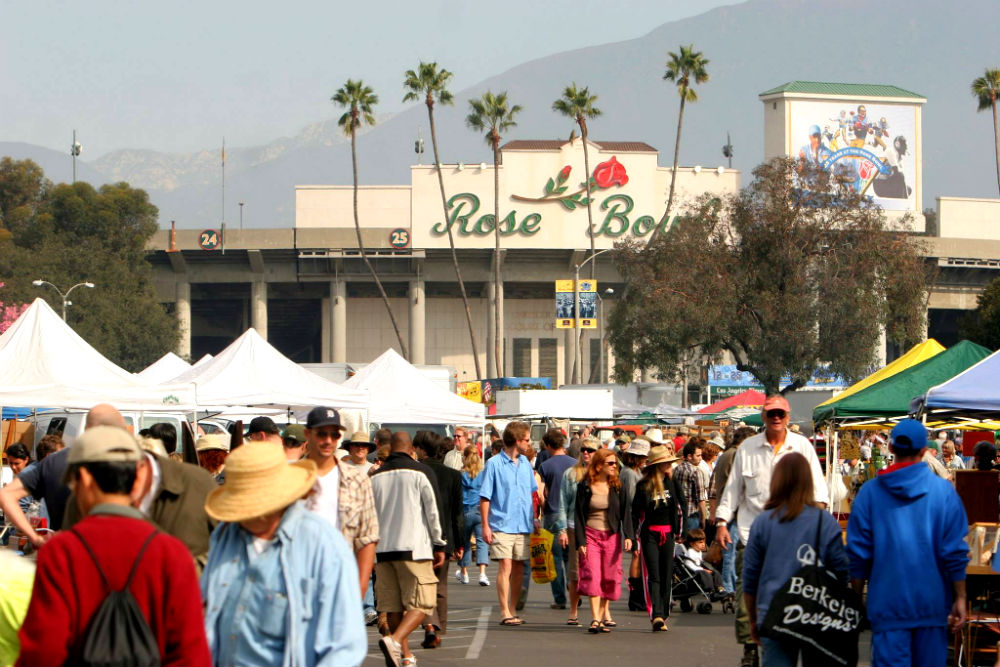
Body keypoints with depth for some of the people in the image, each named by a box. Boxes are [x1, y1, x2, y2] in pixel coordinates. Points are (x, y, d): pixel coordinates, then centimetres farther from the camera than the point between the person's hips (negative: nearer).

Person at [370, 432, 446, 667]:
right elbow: (433, 510, -2)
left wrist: (371, 548, 23)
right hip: (413, 547, -4)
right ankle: (395, 640, -25)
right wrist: (439, 545, 7)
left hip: (382, 550, 4)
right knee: (422, 603, -4)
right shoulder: (420, 472, 0)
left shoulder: (376, 477, 11)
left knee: (392, 606, 11)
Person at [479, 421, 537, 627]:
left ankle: (512, 610, 16)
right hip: (502, 525, -6)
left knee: (518, 568, 7)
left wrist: (534, 519, 17)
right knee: (505, 566, -11)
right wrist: (485, 526, -10)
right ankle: (504, 612, -11)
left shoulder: (525, 463, 13)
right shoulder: (494, 464, -6)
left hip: (523, 525, 6)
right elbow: (485, 497, -6)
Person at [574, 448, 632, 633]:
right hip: (591, 535, -2)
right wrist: (580, 541, -6)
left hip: (612, 536, 3)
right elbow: (578, 515, 1)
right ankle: (596, 619, -16)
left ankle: (604, 613, 12)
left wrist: (628, 536, -6)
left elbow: (625, 512, 6)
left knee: (609, 577, 1)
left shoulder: (617, 487, 7)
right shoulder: (584, 487, 0)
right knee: (593, 576, -12)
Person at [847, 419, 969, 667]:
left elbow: (858, 553, 1)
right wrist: (960, 599, 4)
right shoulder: (943, 491, -3)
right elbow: (955, 552, -3)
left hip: (888, 604, 0)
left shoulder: (870, 491, -2)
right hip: (933, 601, 0)